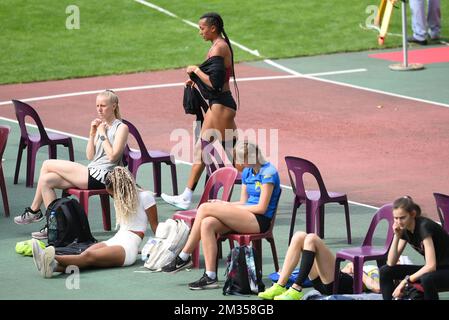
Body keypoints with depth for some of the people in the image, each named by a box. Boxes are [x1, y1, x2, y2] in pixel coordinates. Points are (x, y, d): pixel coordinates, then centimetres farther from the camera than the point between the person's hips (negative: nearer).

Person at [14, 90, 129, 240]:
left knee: (47, 165, -8)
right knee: (46, 180, -6)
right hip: (91, 174, 9)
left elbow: (113, 157, -15)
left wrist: (103, 134, -9)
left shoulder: (121, 128, -5)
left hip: (101, 177, -9)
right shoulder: (100, 126, 19)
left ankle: (34, 211, 4)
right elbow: (90, 156, 14)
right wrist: (92, 134, 3)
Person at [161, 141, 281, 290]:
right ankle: (210, 277, -21)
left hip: (260, 221, -8)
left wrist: (228, 206, -8)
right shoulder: (247, 172, 18)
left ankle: (184, 257, -10)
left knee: (205, 208, -19)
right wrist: (223, 205, 0)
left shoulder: (268, 172, -8)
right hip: (245, 217, 8)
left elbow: (261, 208, -13)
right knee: (207, 223, -21)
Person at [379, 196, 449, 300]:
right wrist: (397, 236, -14)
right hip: (430, 270, 8)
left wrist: (405, 281, -26)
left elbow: (431, 266, -31)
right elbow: (391, 263, -3)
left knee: (427, 279, -41)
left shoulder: (424, 226, -25)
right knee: (385, 271, -3)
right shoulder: (404, 229, -2)